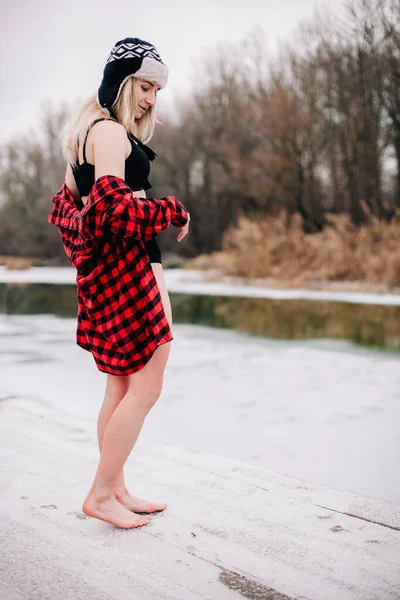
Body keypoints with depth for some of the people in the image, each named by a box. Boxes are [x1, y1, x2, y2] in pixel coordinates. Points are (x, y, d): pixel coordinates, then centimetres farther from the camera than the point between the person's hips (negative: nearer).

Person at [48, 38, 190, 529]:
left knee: (122, 387, 14)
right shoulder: (110, 132, -11)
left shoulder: (92, 131, 20)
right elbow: (112, 206, -23)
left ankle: (116, 491, 23)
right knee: (146, 386, -4)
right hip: (125, 268, -10)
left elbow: (66, 207, 21)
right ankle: (100, 495, 5)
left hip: (105, 273, 10)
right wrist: (174, 212, -11)